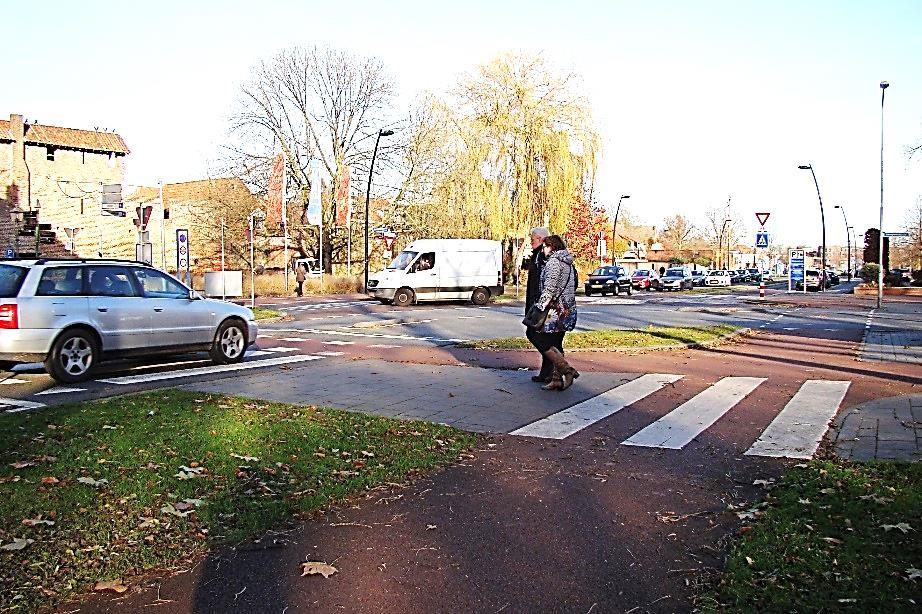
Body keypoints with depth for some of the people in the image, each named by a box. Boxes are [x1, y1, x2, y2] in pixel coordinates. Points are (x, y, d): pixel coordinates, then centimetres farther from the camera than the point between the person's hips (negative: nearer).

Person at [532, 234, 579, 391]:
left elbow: (550, 287, -18)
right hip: (568, 310, 10)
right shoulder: (568, 263, 18)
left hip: (555, 309, -10)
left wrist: (541, 306, -15)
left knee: (540, 339, -6)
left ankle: (568, 370, -10)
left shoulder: (553, 261, -11)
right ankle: (557, 379, 10)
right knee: (555, 344, 11)